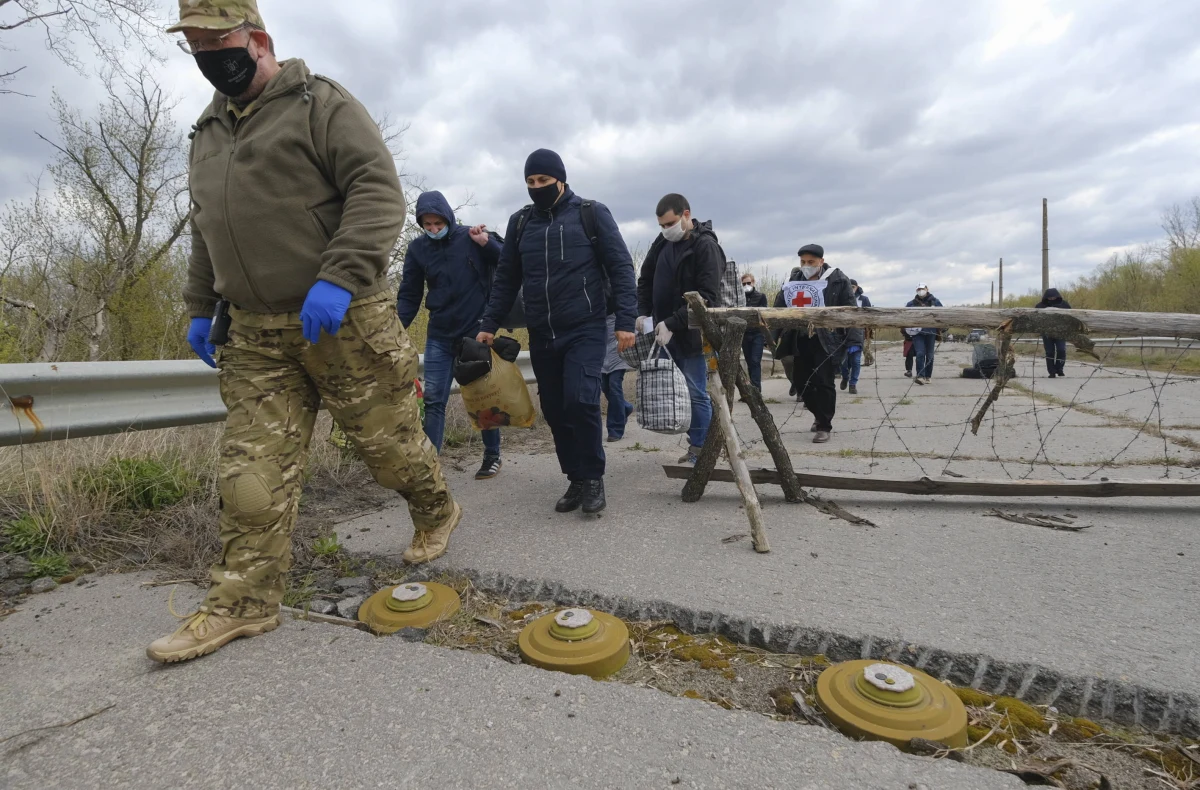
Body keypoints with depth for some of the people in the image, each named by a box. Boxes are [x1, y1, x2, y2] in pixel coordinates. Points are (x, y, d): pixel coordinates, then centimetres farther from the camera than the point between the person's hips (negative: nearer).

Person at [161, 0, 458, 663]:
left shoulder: (321, 105, -1)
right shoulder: (209, 132, 22)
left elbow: (378, 192, -15)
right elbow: (205, 232, 28)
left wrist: (338, 278, -26)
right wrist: (200, 308, 22)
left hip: (341, 319, -6)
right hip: (256, 334, 7)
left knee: (387, 435, 4)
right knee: (252, 464, 2)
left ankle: (436, 513, 32)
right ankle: (243, 601, 11)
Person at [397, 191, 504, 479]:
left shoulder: (473, 237, -4)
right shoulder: (417, 248, 2)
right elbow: (409, 295, 3)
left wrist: (487, 244, -22)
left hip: (478, 332, -2)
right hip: (439, 336, 2)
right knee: (433, 400, -2)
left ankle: (492, 456, 21)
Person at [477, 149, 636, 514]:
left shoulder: (592, 213, 1)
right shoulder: (520, 222, 12)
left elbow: (621, 268, -3)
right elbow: (506, 278, 16)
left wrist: (625, 321, -12)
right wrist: (489, 325, 9)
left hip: (585, 330, -4)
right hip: (541, 335, 5)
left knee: (580, 401, -19)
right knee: (555, 410, 6)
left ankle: (593, 477, 0)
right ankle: (576, 479, 20)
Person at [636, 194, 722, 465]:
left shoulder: (706, 246, -9)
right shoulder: (662, 243, 11)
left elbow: (707, 296, -16)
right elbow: (645, 280, 19)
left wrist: (672, 324, -20)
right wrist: (644, 313, 3)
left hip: (691, 333, -6)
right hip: (664, 331, 7)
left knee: (696, 393, -2)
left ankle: (700, 450, 8)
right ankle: (695, 442, 19)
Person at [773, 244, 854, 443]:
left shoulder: (838, 279, -3)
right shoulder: (795, 280, 8)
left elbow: (848, 309, -5)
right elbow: (780, 306, 4)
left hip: (826, 340, -5)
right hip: (801, 339, 5)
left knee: (823, 382, -4)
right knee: (800, 380, 9)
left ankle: (824, 426, 8)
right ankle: (820, 415, 33)